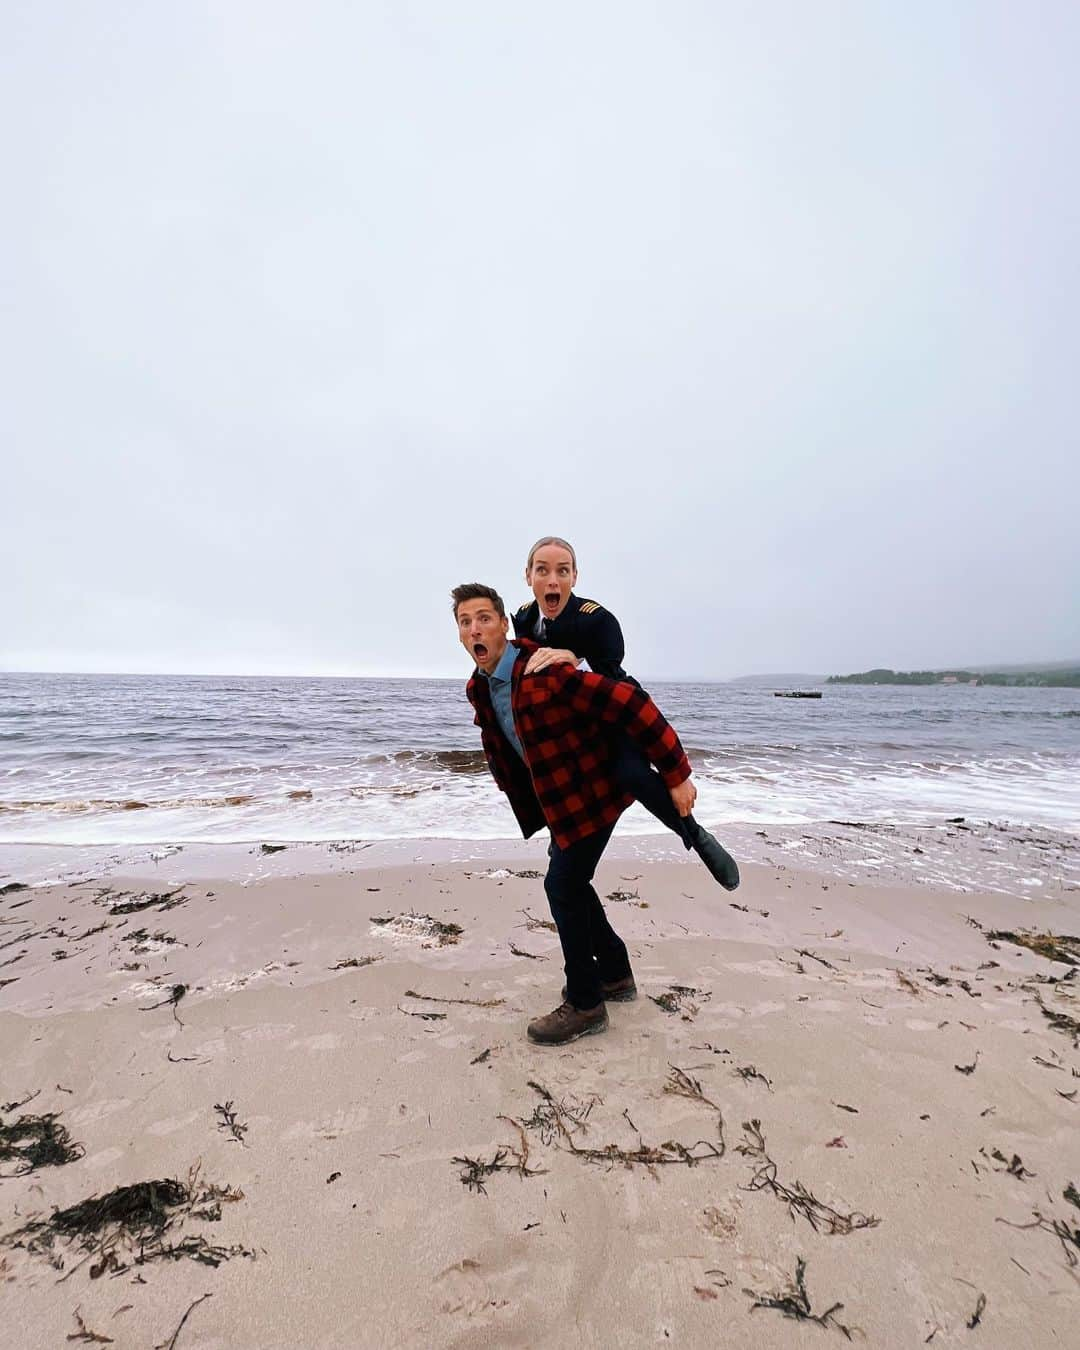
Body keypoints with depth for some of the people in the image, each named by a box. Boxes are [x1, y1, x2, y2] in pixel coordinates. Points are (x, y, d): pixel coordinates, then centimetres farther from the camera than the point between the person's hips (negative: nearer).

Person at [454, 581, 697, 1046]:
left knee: (563, 885, -7)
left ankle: (584, 1005, 12)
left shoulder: (547, 671, -29)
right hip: (559, 797, 9)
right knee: (570, 882, 16)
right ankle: (615, 975, 36)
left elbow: (632, 705, -31)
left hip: (595, 791, -8)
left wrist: (676, 774, -29)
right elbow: (498, 750, 16)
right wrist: (520, 798, 20)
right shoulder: (478, 689, -2)